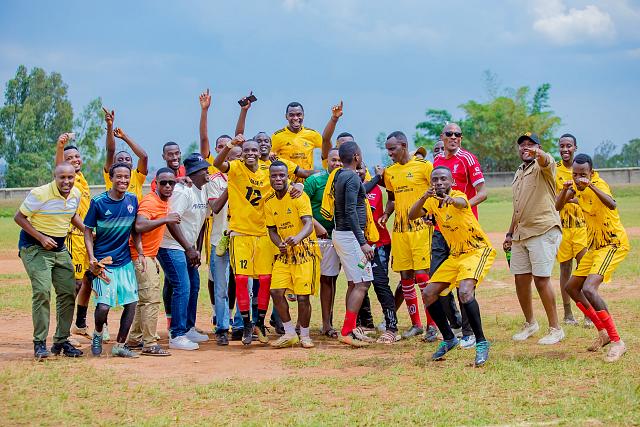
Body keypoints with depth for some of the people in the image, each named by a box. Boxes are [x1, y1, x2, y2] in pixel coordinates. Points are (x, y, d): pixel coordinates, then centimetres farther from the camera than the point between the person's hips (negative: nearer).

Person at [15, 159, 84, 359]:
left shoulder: (76, 194, 0)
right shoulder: (39, 194, -20)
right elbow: (19, 217, -12)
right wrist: (41, 238, -21)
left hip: (60, 249, 7)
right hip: (34, 248, -7)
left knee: (68, 293, 3)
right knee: (42, 292, -18)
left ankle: (61, 341, 14)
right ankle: (40, 343, -11)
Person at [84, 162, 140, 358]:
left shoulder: (132, 200, 3)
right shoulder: (98, 202, -10)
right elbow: (88, 230, -4)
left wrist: (140, 253, 4)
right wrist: (91, 258, -14)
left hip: (126, 261, 5)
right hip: (103, 261, -5)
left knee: (131, 303, 1)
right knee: (103, 306, -13)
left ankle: (120, 345, 16)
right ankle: (97, 335, 19)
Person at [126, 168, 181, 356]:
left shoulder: (164, 201, 8)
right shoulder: (150, 202, -20)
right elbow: (139, 226, -37)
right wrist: (165, 219, -37)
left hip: (151, 255, 10)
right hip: (142, 256, -10)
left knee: (145, 298, 16)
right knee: (152, 298, -12)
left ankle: (135, 339, 26)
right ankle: (149, 345, -11)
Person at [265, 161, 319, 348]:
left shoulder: (299, 197, -13)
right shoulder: (269, 202, 5)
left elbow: (309, 224, -23)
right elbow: (272, 229, 11)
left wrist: (298, 238, -44)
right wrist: (280, 244, -11)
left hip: (305, 251, -5)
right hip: (284, 254, 5)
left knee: (302, 296, -8)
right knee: (276, 291, -7)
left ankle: (304, 335, 14)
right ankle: (289, 334, 9)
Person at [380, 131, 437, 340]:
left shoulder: (424, 166, -5)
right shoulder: (389, 172, 13)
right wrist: (386, 214, 6)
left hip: (421, 227, -6)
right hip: (399, 229, 6)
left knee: (421, 275, -10)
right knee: (405, 276, 7)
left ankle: (431, 325, -2)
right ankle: (416, 324, 17)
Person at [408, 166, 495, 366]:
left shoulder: (458, 196, -17)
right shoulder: (432, 202, 2)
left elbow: (461, 203, -43)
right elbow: (412, 216, -15)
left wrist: (451, 199, -68)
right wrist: (424, 197, -33)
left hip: (478, 250, -8)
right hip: (455, 255, 8)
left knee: (465, 291, -30)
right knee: (428, 294, 2)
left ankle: (481, 343, -19)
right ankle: (448, 338, 20)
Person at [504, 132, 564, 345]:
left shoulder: (544, 166, -3)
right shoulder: (519, 173, 21)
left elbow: (546, 161, -30)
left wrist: (539, 154, -53)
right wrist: (510, 234, 25)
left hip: (544, 231, -8)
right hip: (521, 233, 8)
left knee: (541, 279, -11)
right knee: (521, 280, 9)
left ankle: (555, 329, -3)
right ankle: (530, 323, 26)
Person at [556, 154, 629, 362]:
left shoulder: (599, 184, -21)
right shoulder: (577, 185, 3)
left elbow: (612, 205, -41)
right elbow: (558, 206, 0)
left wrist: (591, 185, -51)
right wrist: (565, 189, -18)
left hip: (614, 244, -9)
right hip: (595, 245, 9)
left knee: (589, 289, -26)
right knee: (572, 287, 15)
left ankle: (617, 342, -22)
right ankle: (603, 332, 25)